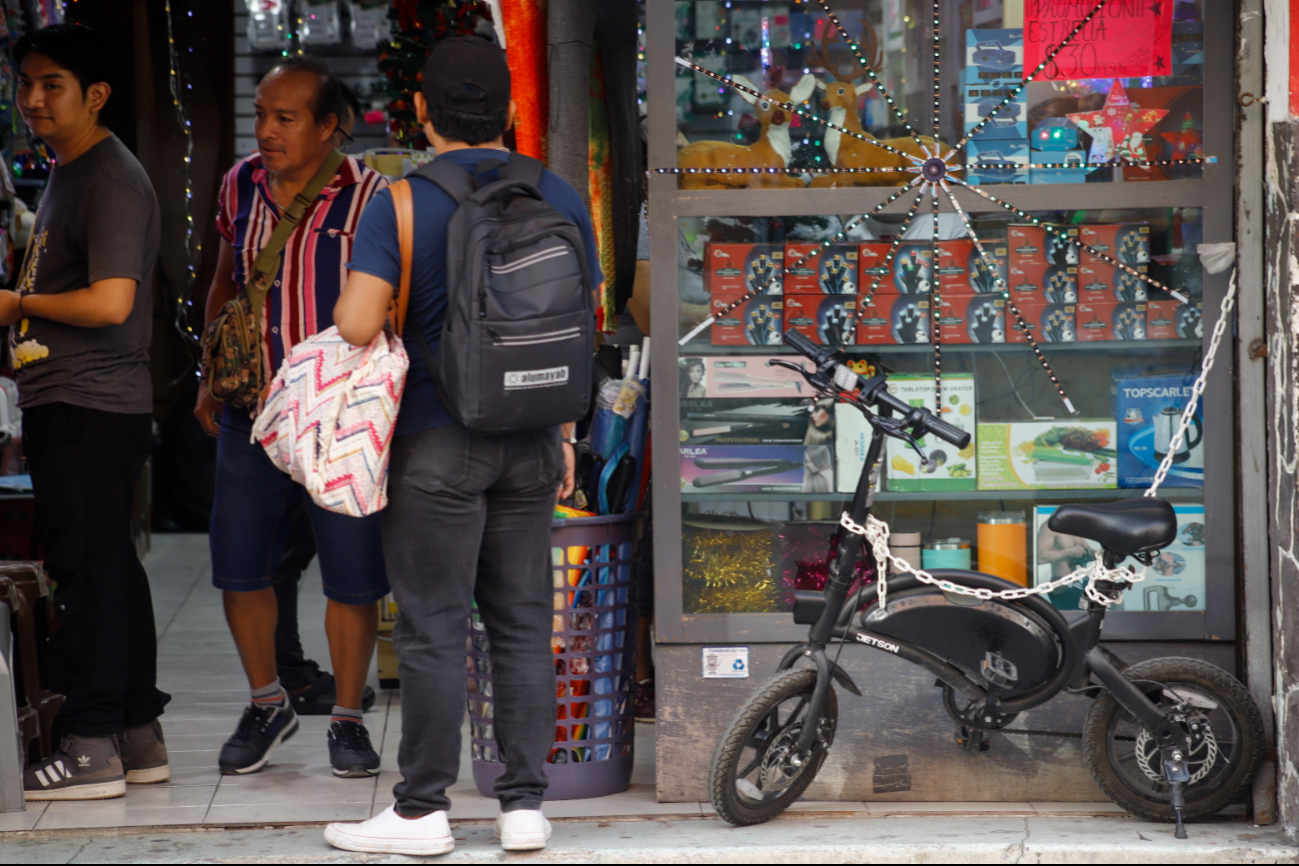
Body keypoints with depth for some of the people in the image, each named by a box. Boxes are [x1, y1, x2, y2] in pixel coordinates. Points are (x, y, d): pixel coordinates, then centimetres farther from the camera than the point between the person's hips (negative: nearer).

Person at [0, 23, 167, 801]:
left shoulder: (113, 181, -13)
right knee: (110, 569, 12)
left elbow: (110, 302, -23)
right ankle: (139, 736, 17)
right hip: (68, 406, 10)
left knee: (89, 570, -7)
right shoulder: (67, 175, 19)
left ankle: (93, 747, -5)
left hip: (91, 407, -10)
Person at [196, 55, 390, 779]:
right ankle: (269, 706, 26)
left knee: (352, 578, -1)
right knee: (239, 569, 6)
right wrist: (212, 378, 15)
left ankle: (349, 720, 16)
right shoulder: (241, 186, 7)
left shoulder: (368, 197, -8)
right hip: (253, 413, 4)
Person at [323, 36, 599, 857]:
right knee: (524, 623, 8)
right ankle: (525, 804, 10)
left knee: (433, 627, 0)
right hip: (529, 442, 4)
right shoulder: (560, 198, 4)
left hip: (438, 442, -4)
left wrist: (341, 307, 5)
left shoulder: (401, 203, -10)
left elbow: (357, 323, -18)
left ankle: (422, 810, 5)